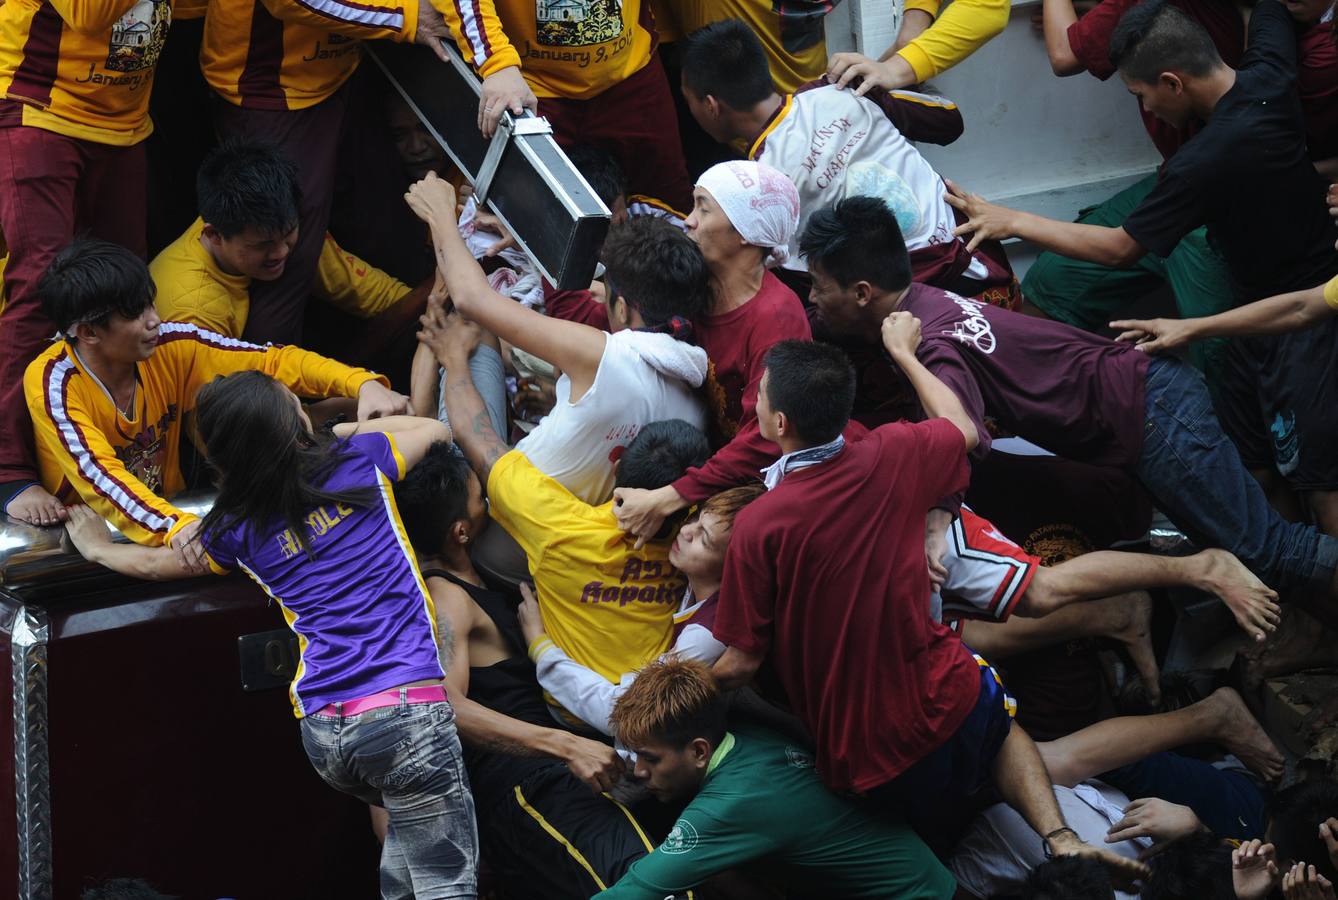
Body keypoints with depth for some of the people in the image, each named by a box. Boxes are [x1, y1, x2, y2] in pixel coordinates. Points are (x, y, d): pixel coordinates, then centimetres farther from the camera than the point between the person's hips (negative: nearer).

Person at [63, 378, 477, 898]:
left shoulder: (239, 529, 12)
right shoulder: (361, 460, 5)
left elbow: (153, 563, 32)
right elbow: (435, 429, 26)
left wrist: (98, 548, 51)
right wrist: (348, 430, 35)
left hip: (323, 731, 4)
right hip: (406, 709, -4)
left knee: (405, 832, 29)